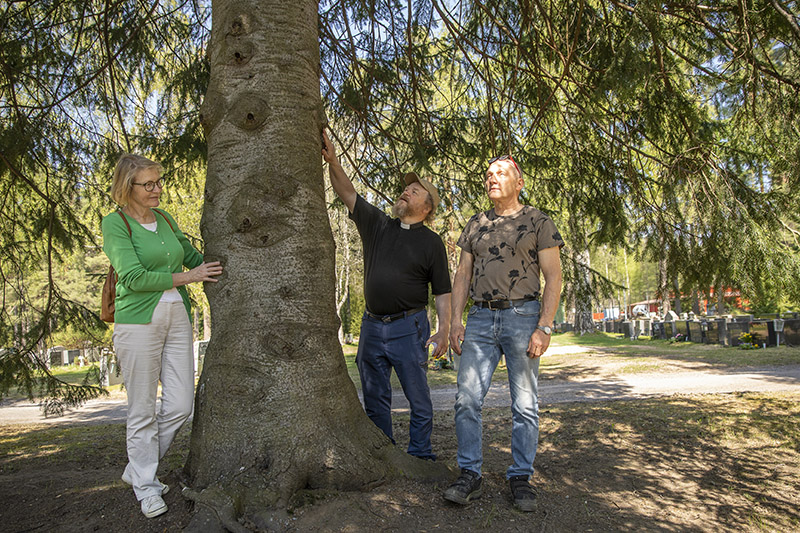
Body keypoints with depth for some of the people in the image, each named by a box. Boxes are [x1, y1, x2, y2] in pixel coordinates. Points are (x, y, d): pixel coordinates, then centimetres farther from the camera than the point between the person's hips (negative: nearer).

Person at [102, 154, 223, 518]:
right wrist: (185, 277, -10)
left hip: (177, 317, 6)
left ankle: (137, 470, 26)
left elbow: (194, 257, 27)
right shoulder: (115, 223, -5)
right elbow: (134, 277, -14)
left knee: (181, 405, 5)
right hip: (139, 320, -6)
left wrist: (214, 267, 13)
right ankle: (146, 487, 19)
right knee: (143, 409, 3)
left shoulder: (165, 219, 14)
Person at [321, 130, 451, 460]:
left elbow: (442, 291, 0)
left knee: (418, 396, 2)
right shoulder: (376, 225, 10)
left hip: (408, 327, -4)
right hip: (372, 326, 4)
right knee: (374, 398, 11)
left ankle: (420, 455, 16)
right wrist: (332, 160, -12)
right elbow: (347, 192, 3)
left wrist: (443, 330, -12)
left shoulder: (431, 243, 2)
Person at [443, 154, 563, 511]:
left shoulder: (538, 221, 4)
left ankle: (520, 478, 14)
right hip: (480, 318, 3)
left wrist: (544, 327, -11)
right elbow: (462, 275, 15)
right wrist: (455, 320, 3)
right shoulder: (475, 225, 16)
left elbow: (553, 277, -2)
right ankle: (470, 475, 7)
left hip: (522, 315, -3)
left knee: (524, 405, 2)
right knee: (467, 399, -3)